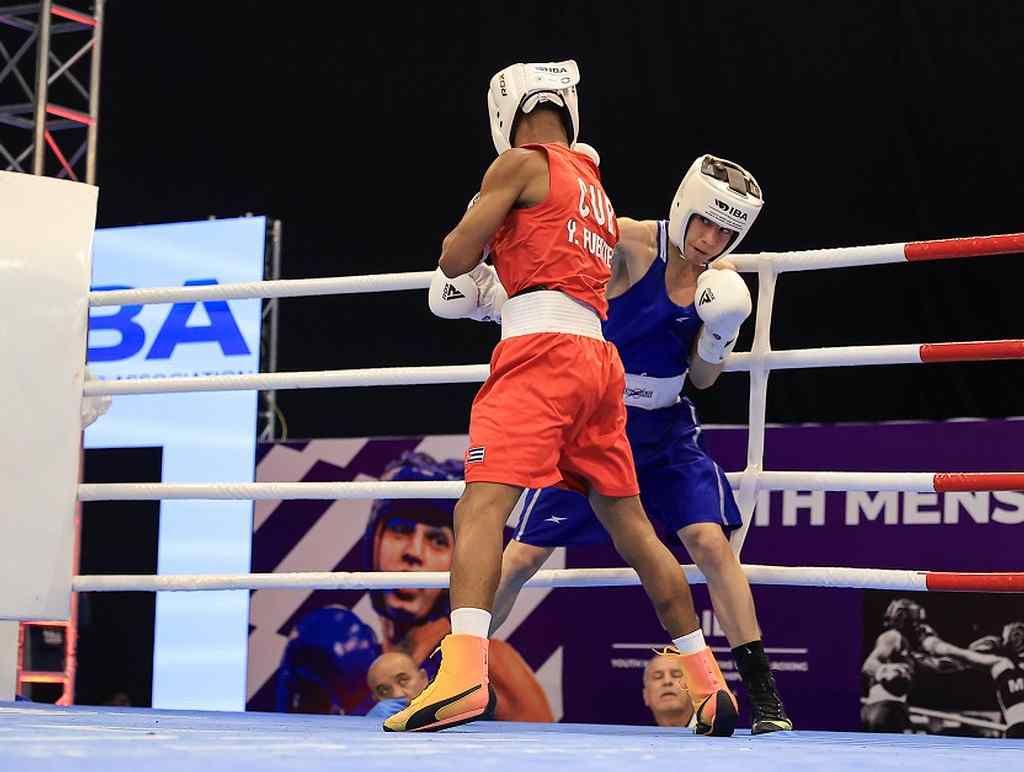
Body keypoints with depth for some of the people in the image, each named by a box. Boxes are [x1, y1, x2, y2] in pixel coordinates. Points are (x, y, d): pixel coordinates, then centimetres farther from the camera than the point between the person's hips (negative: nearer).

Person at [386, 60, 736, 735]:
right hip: (599, 356, 8)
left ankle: (463, 672, -36)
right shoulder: (594, 186, 26)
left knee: (482, 502, -18)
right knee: (629, 522, 14)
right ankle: (708, 681, 20)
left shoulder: (521, 164, 3)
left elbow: (456, 258, 1)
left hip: (540, 349, -8)